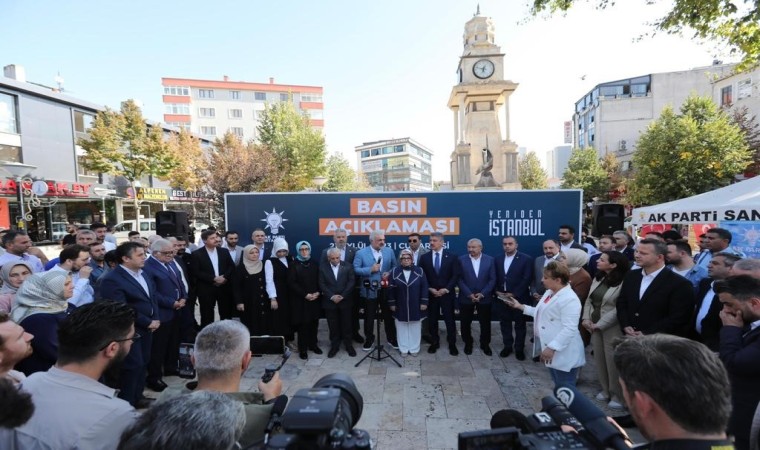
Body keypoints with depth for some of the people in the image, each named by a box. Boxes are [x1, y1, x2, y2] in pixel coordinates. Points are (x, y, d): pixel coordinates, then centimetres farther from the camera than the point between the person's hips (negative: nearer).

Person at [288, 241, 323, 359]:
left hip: (315, 299, 3)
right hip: (300, 300, -3)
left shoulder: (315, 264, 9)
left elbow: (320, 280, 9)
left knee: (314, 323, 7)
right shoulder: (294, 265, -2)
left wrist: (318, 292, -8)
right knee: (302, 324, -1)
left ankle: (313, 344, 22)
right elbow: (292, 283, -9)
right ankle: (302, 349, 9)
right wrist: (305, 294, -15)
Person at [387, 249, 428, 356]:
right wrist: (392, 303, -3)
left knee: (415, 328, 10)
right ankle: (403, 349, 22)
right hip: (400, 306, 0)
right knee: (402, 328, 10)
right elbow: (391, 289, -1)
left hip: (415, 306, 0)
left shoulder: (419, 271, -4)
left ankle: (414, 349, 23)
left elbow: (424, 287, -2)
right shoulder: (395, 272, -4)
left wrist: (424, 302, -6)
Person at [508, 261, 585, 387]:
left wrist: (551, 348, -30)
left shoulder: (569, 299, -23)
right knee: (558, 387, 23)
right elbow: (542, 314, 17)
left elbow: (569, 329, -28)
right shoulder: (549, 292, 8)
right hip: (550, 348, 10)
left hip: (563, 354, -10)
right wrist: (521, 306, 13)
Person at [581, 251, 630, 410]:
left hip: (612, 328, -7)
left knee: (613, 361, 3)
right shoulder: (597, 279, 7)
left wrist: (599, 325, -14)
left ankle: (617, 395, 21)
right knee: (599, 359, 15)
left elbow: (618, 309, -18)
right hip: (594, 326, 7)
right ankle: (605, 390, 31)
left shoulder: (622, 283, -17)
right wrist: (586, 318, -3)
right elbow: (589, 300, 9)